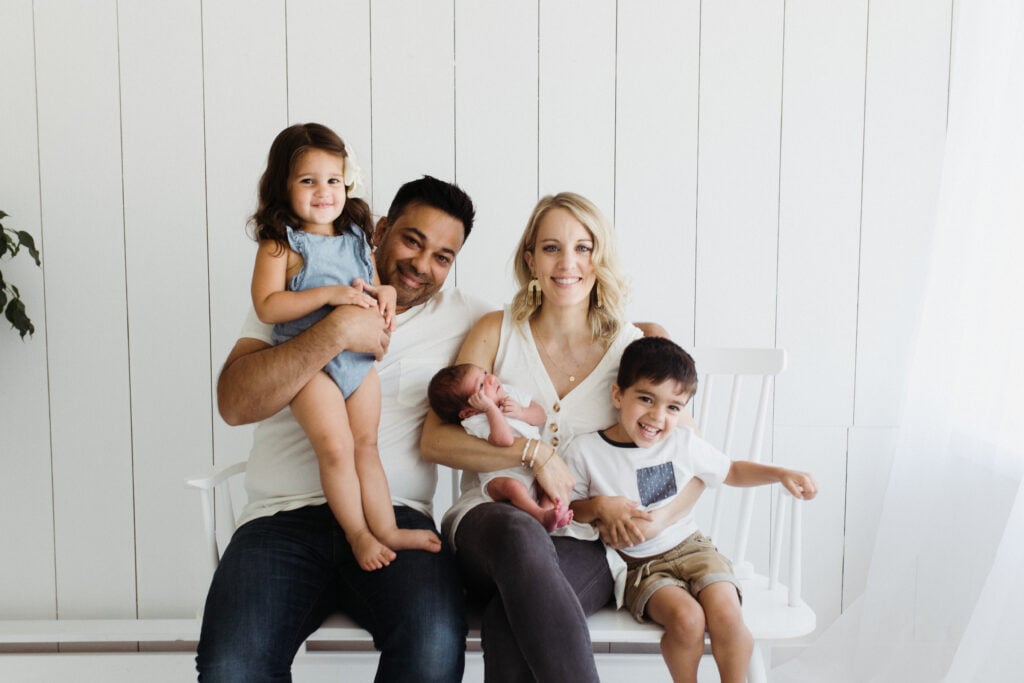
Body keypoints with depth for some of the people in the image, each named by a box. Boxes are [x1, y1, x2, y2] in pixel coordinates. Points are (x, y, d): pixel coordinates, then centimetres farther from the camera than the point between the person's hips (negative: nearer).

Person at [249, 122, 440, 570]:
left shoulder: (355, 238, 8)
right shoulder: (280, 244, -10)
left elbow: (373, 283, 21)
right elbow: (267, 306, -18)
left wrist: (383, 293, -3)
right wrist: (329, 294, -24)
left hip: (360, 359, 6)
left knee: (366, 446, 9)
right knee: (336, 448, -10)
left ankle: (386, 529, 14)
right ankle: (358, 534, 6)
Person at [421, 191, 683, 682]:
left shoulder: (630, 347, 5)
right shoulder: (497, 332, 5)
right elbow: (435, 440, -2)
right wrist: (534, 452, -15)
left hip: (585, 541, 0)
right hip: (490, 521, 0)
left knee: (509, 619, -36)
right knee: (520, 536, -39)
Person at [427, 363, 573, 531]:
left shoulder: (510, 393, 5)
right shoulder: (476, 422, -17)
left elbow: (541, 415, 10)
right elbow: (505, 440, -33)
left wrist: (521, 413, -11)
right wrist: (490, 407, -27)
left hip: (536, 470, 7)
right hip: (501, 477, -7)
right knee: (512, 486, -36)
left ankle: (546, 508, -29)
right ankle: (540, 515, -40)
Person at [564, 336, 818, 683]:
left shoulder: (684, 443, 0)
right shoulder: (584, 452, -9)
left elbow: (731, 471, 16)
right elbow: (566, 509, -1)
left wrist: (781, 473, 4)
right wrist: (599, 507, -19)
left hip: (690, 547, 3)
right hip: (638, 564, -2)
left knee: (726, 618, -23)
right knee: (686, 618, -28)